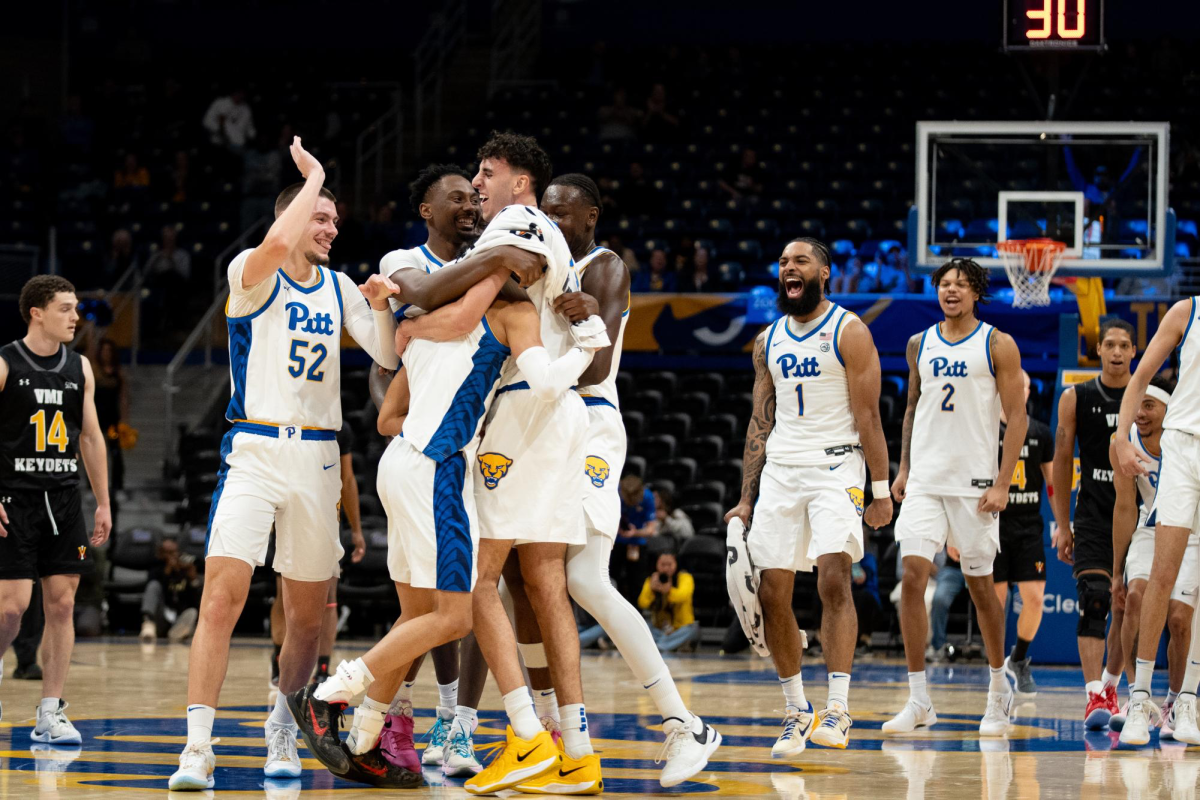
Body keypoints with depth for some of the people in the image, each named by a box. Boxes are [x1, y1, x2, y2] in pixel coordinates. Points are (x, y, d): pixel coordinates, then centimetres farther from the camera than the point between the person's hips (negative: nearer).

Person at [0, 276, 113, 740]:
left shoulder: (79, 368, 10)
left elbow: (90, 437, 15)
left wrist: (103, 504, 11)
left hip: (63, 500, 5)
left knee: (61, 605, 0)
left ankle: (50, 714, 4)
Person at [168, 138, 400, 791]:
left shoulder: (339, 288, 13)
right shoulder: (252, 274, -5)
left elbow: (389, 355, 10)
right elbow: (277, 244, -29)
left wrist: (383, 301, -7)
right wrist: (313, 177, -15)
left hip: (316, 458, 6)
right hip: (255, 450, -6)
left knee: (307, 615, 10)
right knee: (223, 596, -18)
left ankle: (281, 731, 28)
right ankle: (197, 749, -19)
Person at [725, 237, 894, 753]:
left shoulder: (849, 332, -3)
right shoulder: (769, 341, 13)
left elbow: (867, 415, -6)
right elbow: (760, 423, 15)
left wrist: (881, 489, -9)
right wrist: (746, 499, 10)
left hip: (836, 465, -5)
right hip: (780, 471, 5)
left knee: (833, 580, -20)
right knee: (772, 593, 0)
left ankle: (837, 709, -19)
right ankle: (796, 712, 12)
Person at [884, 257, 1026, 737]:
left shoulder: (997, 346, -3)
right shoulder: (920, 345, 10)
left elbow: (1017, 417, -4)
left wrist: (1003, 483, -12)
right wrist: (903, 469, 12)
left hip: (975, 482, -3)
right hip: (925, 480, 3)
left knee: (980, 585, 4)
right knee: (912, 576, -11)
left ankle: (999, 692, 23)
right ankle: (918, 702, -8)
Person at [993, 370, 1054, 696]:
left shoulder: (1041, 433, 7)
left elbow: (1053, 483, 13)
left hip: (1029, 528, 2)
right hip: (993, 527, -2)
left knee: (1034, 598, -6)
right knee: (996, 602, -3)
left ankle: (1019, 660, 16)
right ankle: (997, 668, 11)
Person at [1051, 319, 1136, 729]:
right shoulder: (1076, 398, 2)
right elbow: (1062, 461, 6)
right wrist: (1063, 525, 3)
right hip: (1093, 514, -2)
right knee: (1093, 601, -16)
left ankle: (1110, 684, 29)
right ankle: (1094, 696, -23)